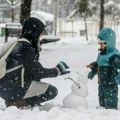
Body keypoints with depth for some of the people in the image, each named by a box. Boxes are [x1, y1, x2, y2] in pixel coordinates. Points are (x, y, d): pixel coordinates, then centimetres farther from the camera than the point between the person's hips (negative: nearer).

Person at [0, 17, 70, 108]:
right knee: (52, 91, -7)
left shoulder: (20, 44, 14)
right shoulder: (25, 48, -16)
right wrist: (57, 70, 2)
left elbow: (34, 69, 18)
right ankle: (17, 103, -8)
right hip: (12, 89, -10)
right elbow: (38, 72, -13)